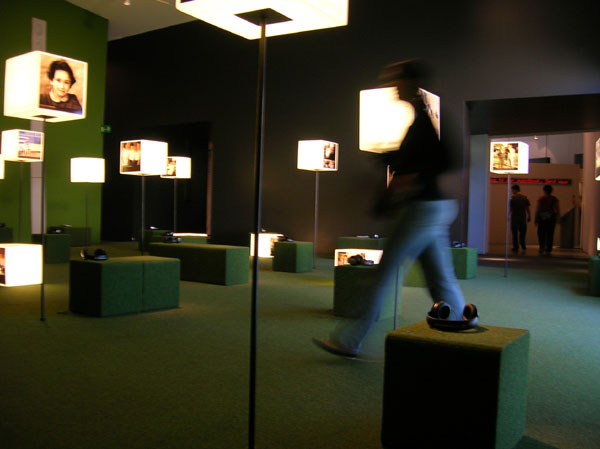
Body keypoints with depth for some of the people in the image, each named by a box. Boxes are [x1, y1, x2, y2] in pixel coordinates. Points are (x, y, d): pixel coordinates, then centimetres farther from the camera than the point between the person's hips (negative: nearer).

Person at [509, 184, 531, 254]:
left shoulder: (512, 198, -7)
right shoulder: (525, 198, 3)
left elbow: (510, 209, -7)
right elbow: (528, 209, 4)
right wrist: (529, 217, 12)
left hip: (514, 217, -3)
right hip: (523, 218, 3)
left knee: (515, 234, 6)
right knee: (522, 233, 11)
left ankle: (515, 248, 8)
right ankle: (523, 247, -1)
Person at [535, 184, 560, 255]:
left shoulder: (541, 198, -3)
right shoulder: (554, 199, 2)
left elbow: (537, 209, -4)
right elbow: (557, 209, -1)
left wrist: (536, 219, 1)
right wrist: (558, 218, 7)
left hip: (542, 217, -2)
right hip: (551, 217, 2)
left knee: (541, 233, 10)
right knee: (550, 234, 5)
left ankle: (542, 247, -5)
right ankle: (548, 250, 4)